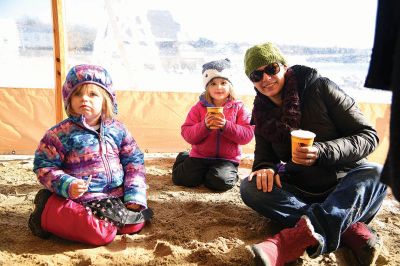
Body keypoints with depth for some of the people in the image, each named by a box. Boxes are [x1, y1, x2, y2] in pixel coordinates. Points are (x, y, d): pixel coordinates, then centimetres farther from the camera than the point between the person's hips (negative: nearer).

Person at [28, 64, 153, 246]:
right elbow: (44, 166, -6)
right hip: (79, 198, -5)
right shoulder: (60, 133, -9)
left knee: (135, 225, -4)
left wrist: (135, 197, -4)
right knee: (101, 235, -21)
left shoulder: (117, 129, 2)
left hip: (117, 197, 5)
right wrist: (67, 185, -23)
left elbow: (134, 162, 4)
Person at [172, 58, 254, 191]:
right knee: (185, 179, -11)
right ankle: (184, 159, 23)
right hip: (200, 155, 2)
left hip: (227, 159, -1)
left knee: (220, 182, -26)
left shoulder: (238, 107, -2)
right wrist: (204, 126, -23)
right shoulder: (199, 107, 0)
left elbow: (248, 135, -11)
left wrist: (226, 126, -24)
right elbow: (186, 133, -6)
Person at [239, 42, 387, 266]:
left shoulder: (321, 88, -11)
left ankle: (293, 240, -50)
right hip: (302, 193, 3)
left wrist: (321, 151, -28)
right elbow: (264, 156, 3)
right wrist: (265, 169, -22)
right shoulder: (262, 113, 2)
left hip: (346, 189, -2)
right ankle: (351, 230, -30)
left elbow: (369, 136, -12)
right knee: (250, 187, -22)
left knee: (376, 174, -33)